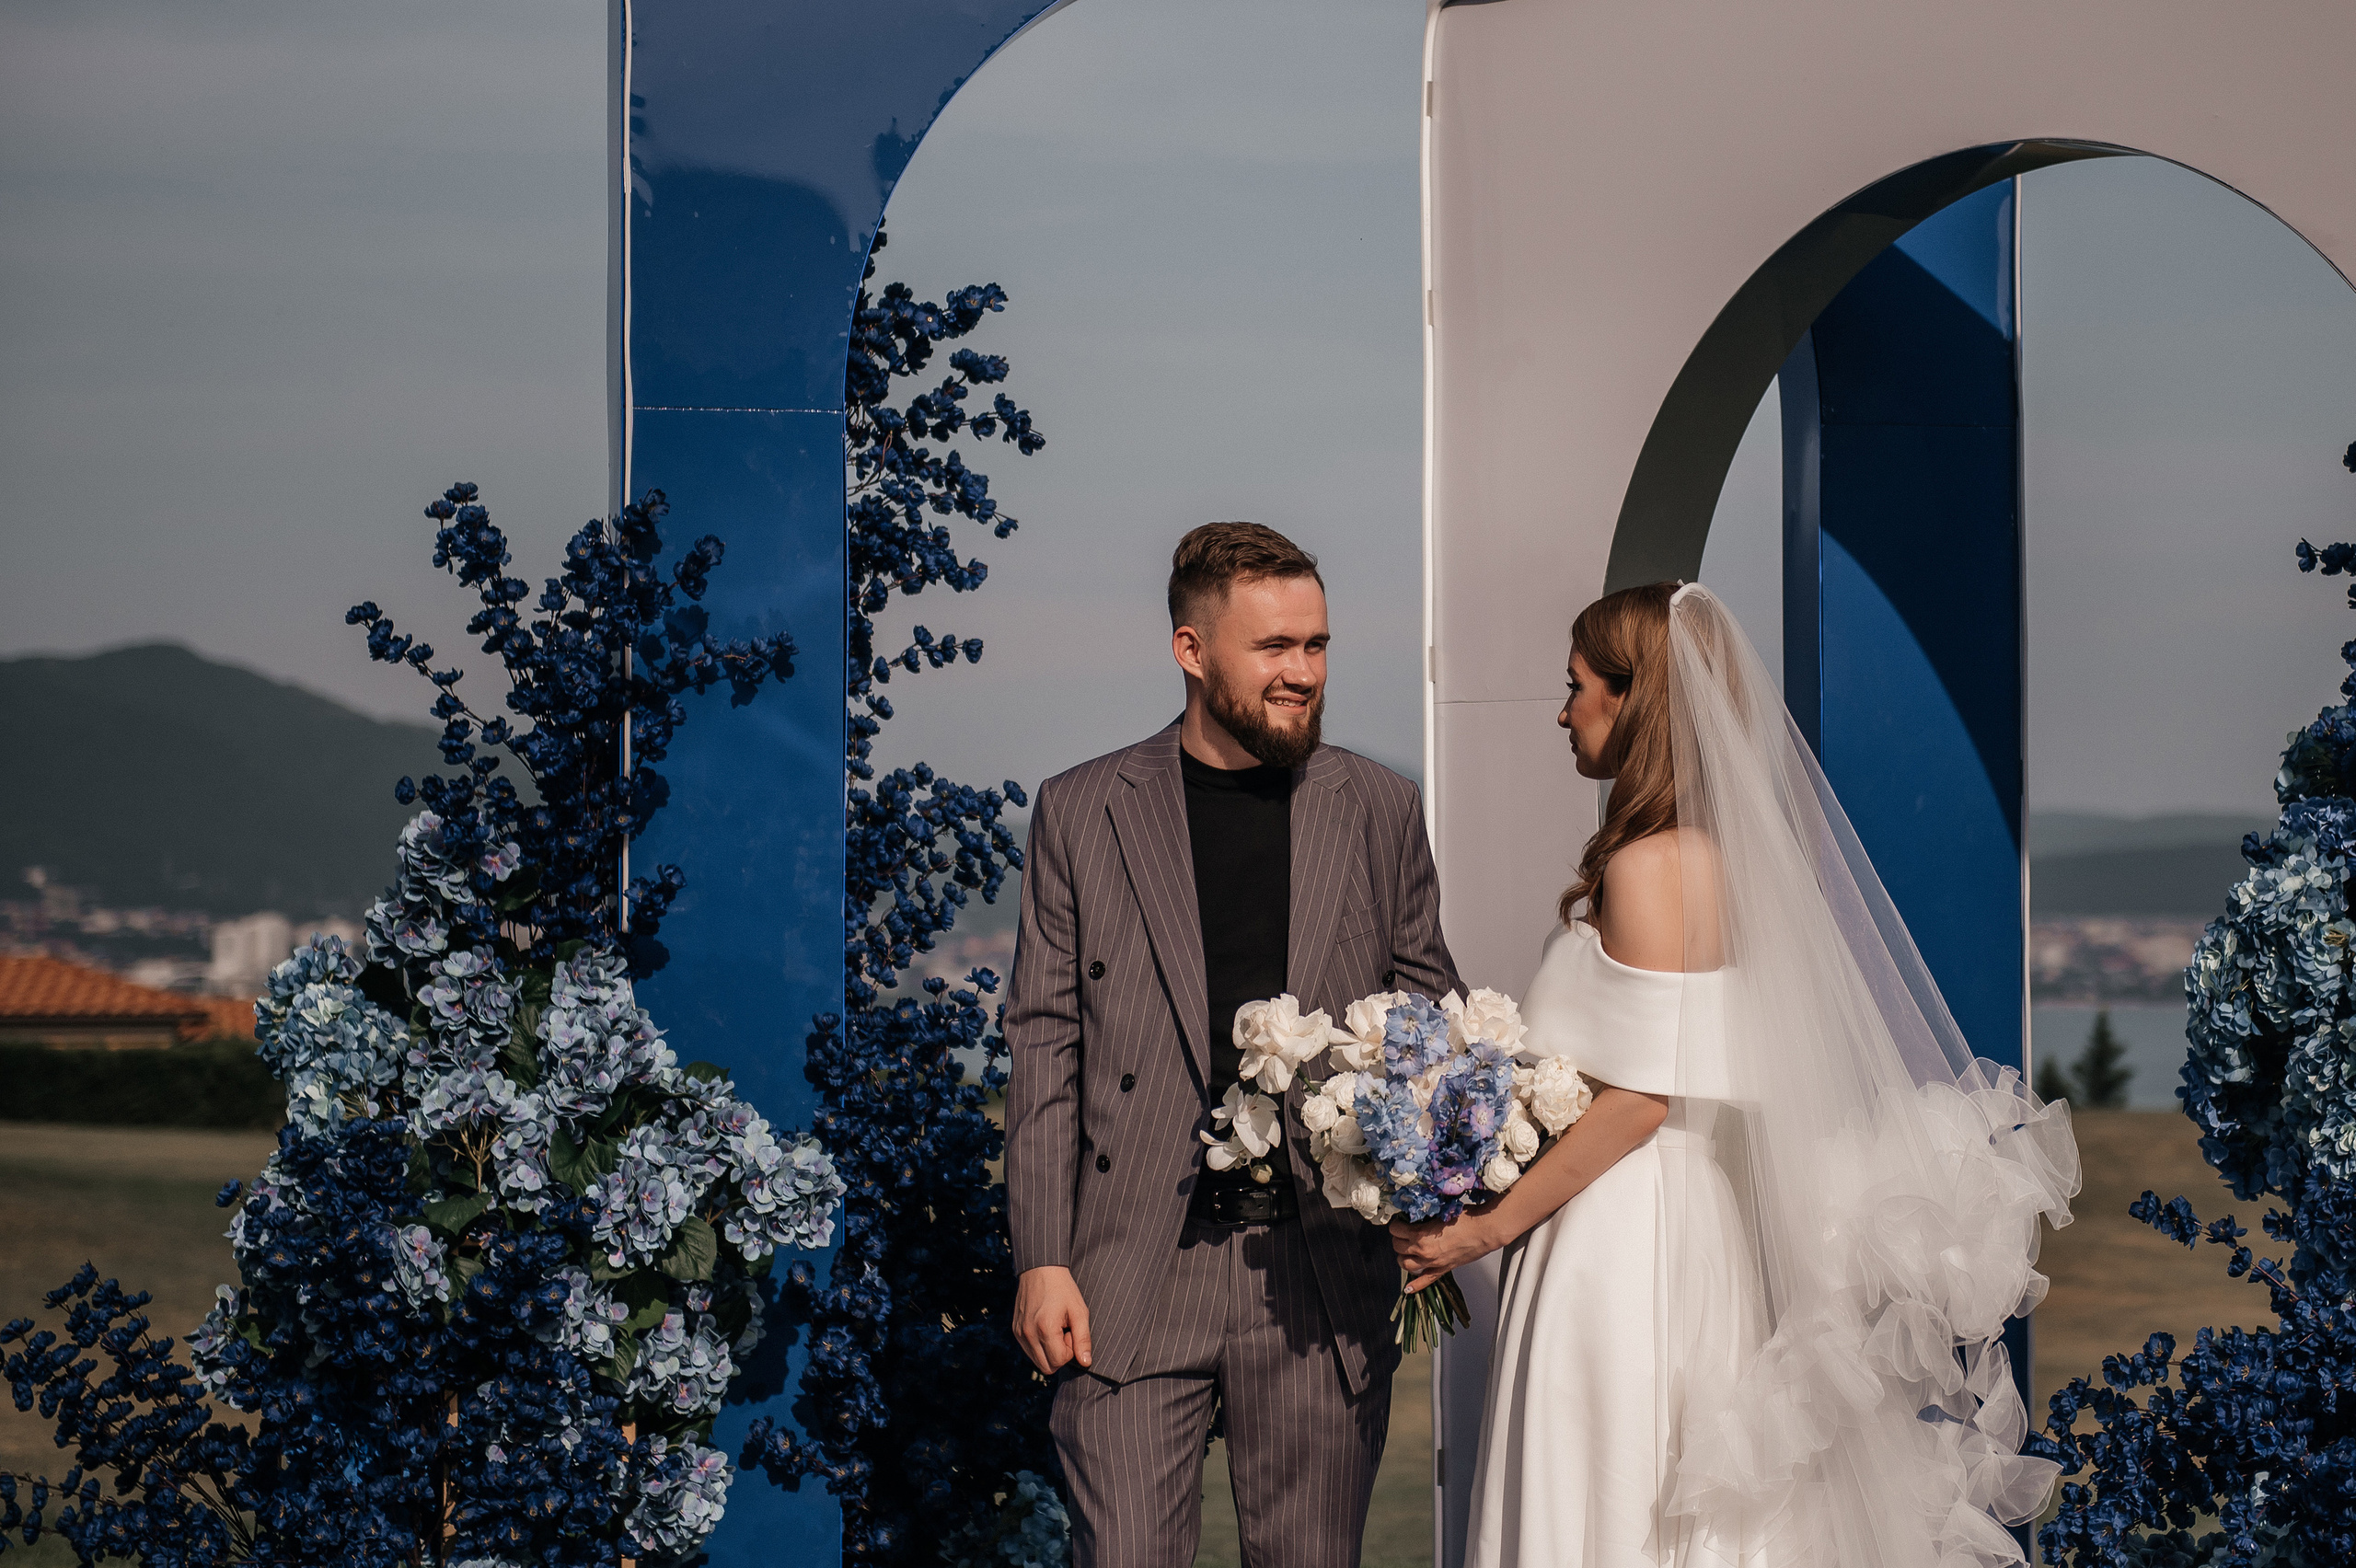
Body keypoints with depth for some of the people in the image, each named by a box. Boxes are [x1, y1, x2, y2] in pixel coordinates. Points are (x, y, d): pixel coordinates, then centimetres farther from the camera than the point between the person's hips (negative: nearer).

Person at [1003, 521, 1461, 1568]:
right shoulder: (1080, 813, 4)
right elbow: (1046, 1046, 4)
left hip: (1323, 1275, 1)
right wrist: (1042, 1261, -3)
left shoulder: (1380, 812, 8)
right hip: (1135, 1278, -1)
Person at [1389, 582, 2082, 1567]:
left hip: (1623, 1243, -9)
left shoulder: (1650, 866, -16)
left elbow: (1636, 1100, -19)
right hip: (1700, 1228, 9)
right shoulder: (1725, 849, 11)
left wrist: (1488, 1228, -13)